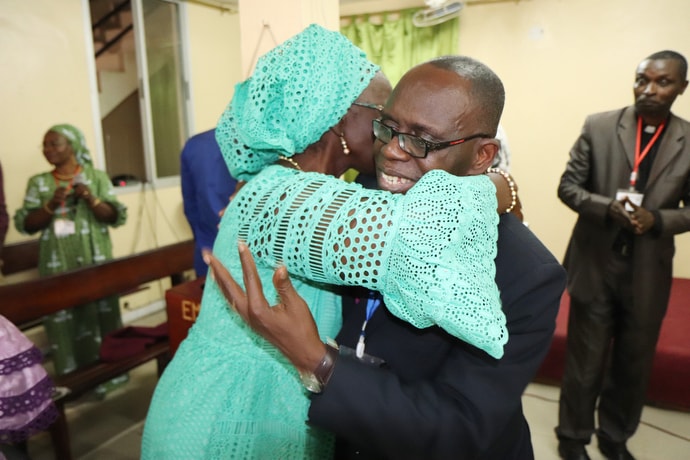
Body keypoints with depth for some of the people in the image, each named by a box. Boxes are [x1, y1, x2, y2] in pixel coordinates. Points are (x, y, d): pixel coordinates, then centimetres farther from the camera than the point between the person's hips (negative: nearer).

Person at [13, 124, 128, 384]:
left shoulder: (97, 177, 2)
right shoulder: (38, 183, 7)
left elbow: (117, 217, -2)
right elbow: (25, 225, 3)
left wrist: (91, 199, -18)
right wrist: (51, 206, -13)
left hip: (95, 263, -1)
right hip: (58, 267, 2)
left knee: (101, 313, 6)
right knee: (65, 320, 3)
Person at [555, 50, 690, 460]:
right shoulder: (598, 126, -3)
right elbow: (568, 186, -3)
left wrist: (657, 219, -17)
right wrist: (606, 207, -21)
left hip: (649, 272, 2)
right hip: (596, 264, -2)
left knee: (634, 363, 17)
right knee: (585, 360, 10)